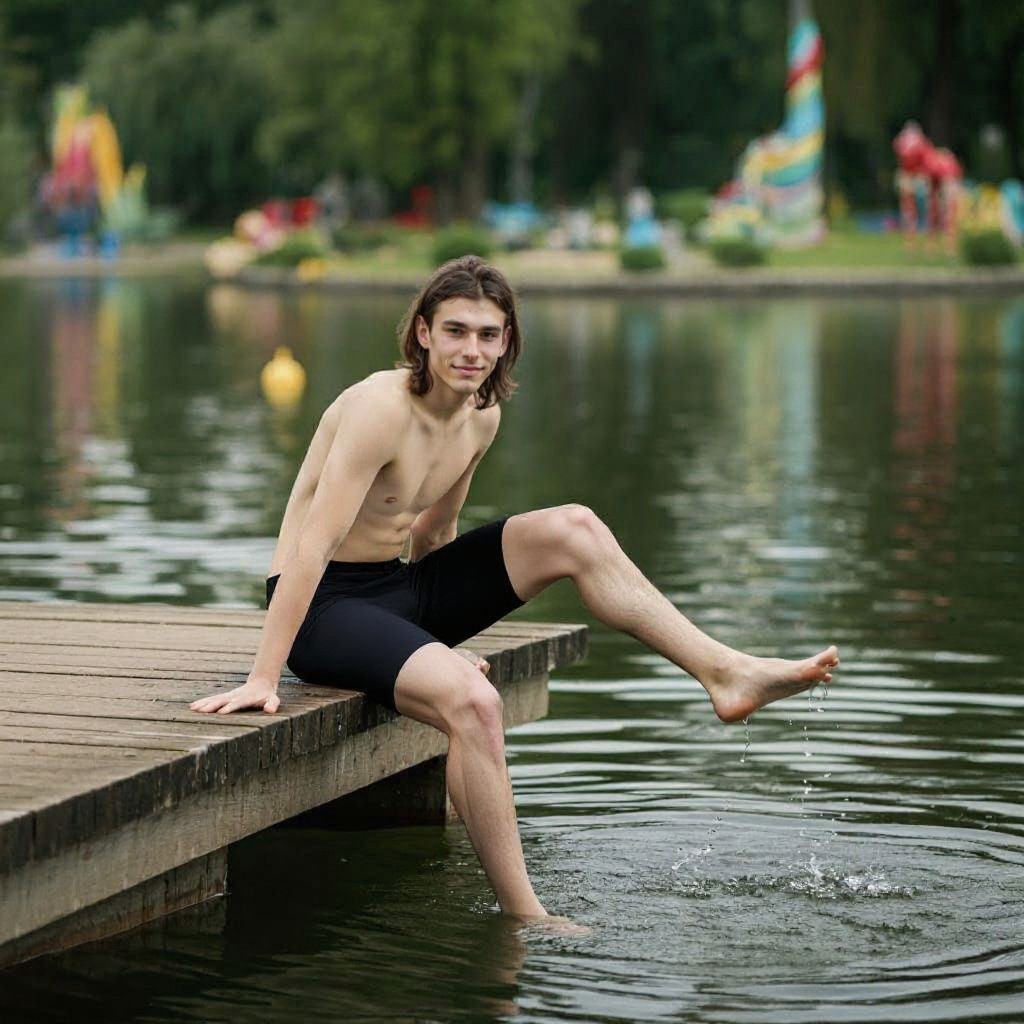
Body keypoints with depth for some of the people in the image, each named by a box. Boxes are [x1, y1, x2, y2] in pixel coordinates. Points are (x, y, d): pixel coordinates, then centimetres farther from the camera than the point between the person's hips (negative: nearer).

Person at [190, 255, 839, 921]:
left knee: (573, 529, -4)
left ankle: (726, 672, -2)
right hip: (324, 604, -8)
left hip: (400, 590, 8)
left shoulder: (483, 417, 3)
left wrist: (435, 637, 22)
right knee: (472, 700, -33)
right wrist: (263, 678, -28)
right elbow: (311, 547, -26)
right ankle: (523, 917, -29)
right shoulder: (381, 408, -22)